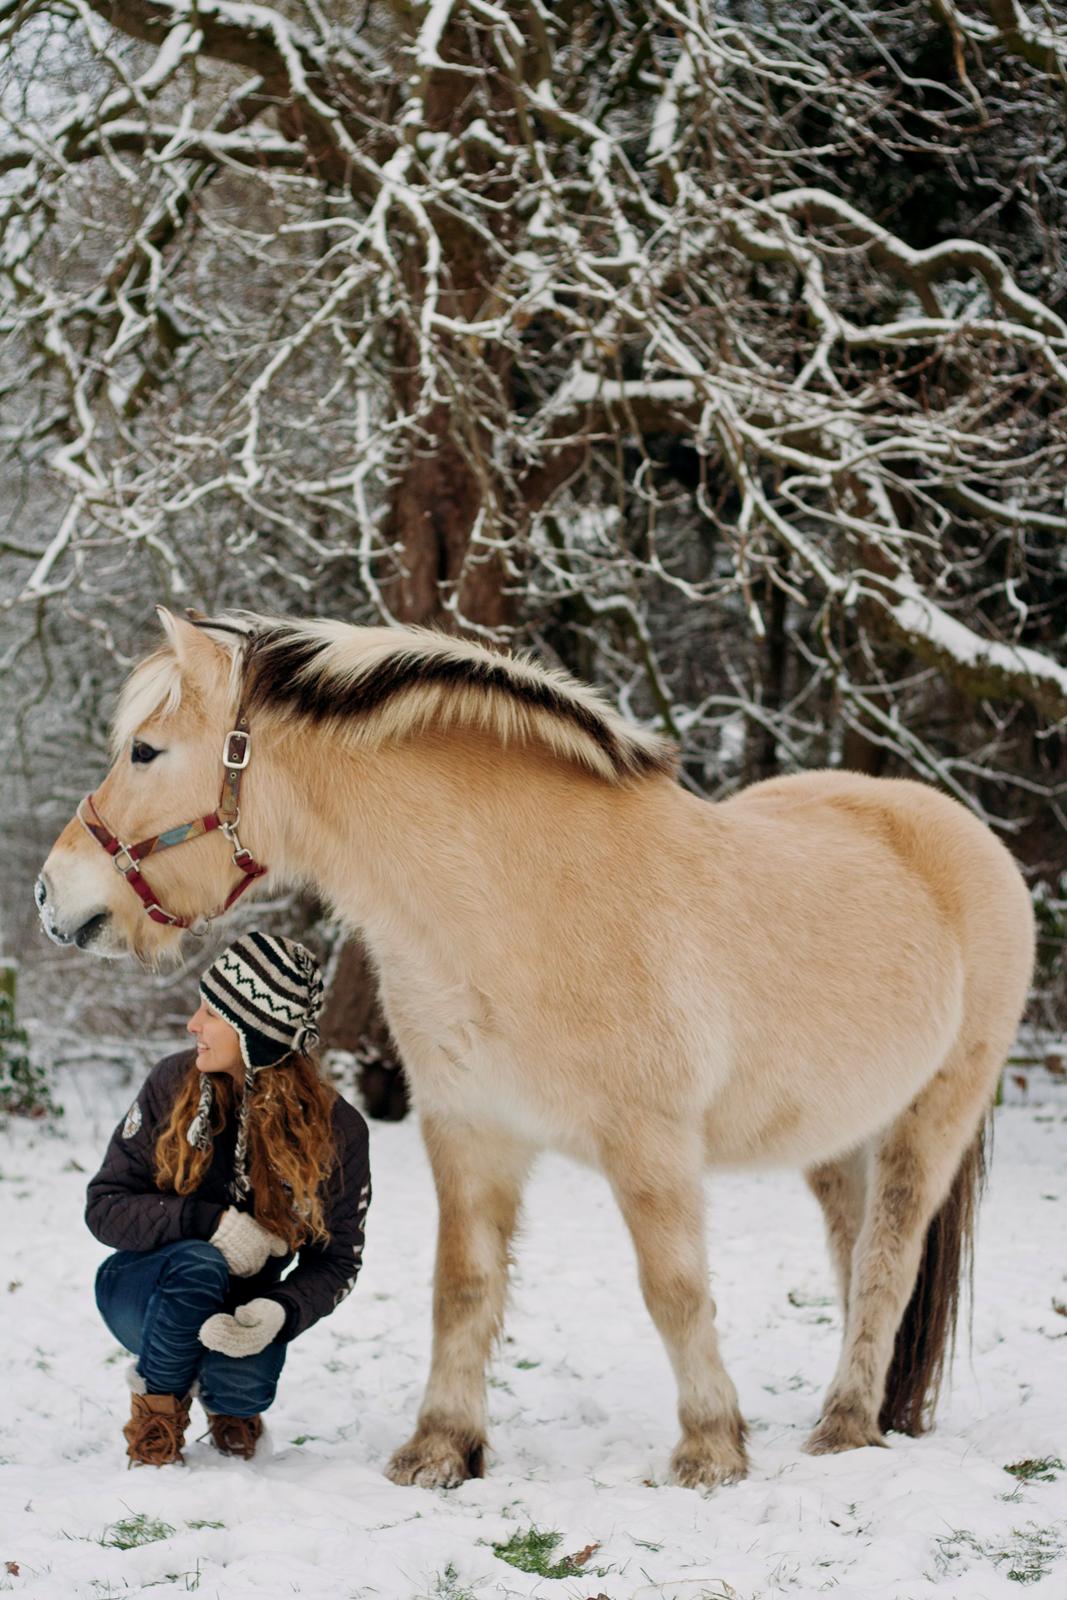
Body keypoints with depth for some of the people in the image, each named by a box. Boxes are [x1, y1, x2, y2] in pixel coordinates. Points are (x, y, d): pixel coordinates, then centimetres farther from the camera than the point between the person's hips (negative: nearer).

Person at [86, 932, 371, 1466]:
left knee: (244, 1390, -30)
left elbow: (336, 1261, -10)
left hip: (242, 1305, 1)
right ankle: (156, 1401, -8)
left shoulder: (336, 1129, -13)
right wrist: (209, 1221, -28)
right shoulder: (174, 1083, -13)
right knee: (199, 1264, -35)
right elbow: (104, 1205, -12)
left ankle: (225, 1400, 9)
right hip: (142, 1290, -1)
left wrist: (280, 1311, -32)